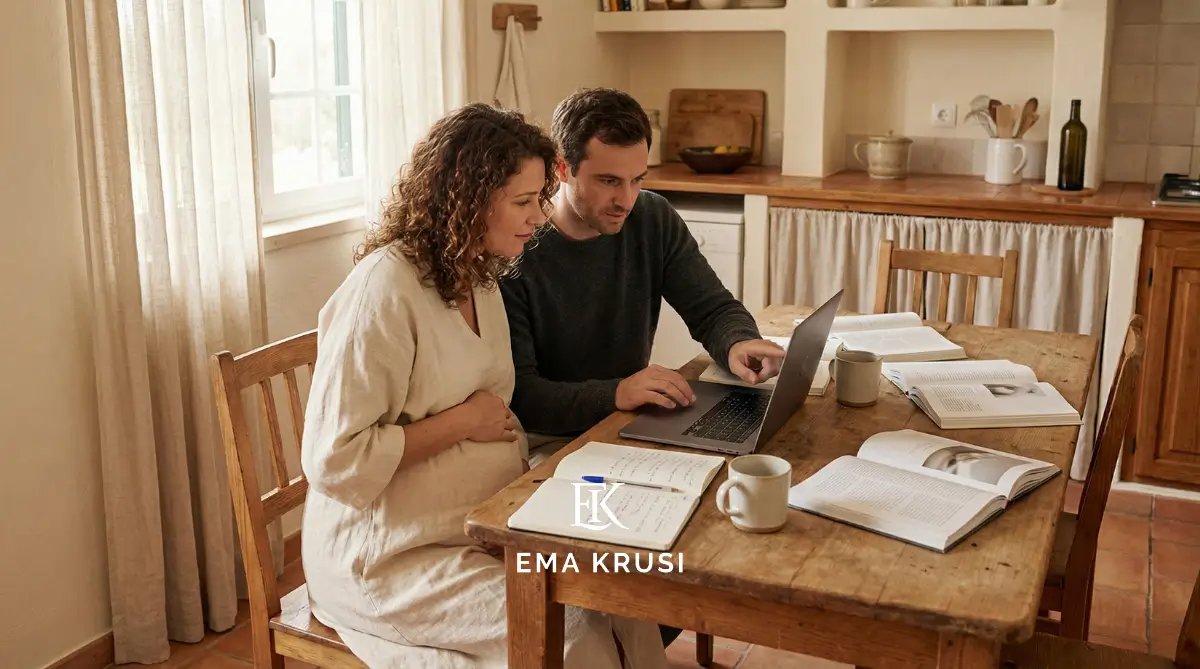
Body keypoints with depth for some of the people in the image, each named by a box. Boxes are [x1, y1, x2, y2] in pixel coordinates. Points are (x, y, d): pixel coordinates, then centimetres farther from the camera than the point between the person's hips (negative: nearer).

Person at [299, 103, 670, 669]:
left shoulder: (479, 278, 8)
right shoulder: (383, 291, -19)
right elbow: (334, 462, -21)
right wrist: (464, 422, -17)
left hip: (490, 525, 7)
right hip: (391, 559, -7)